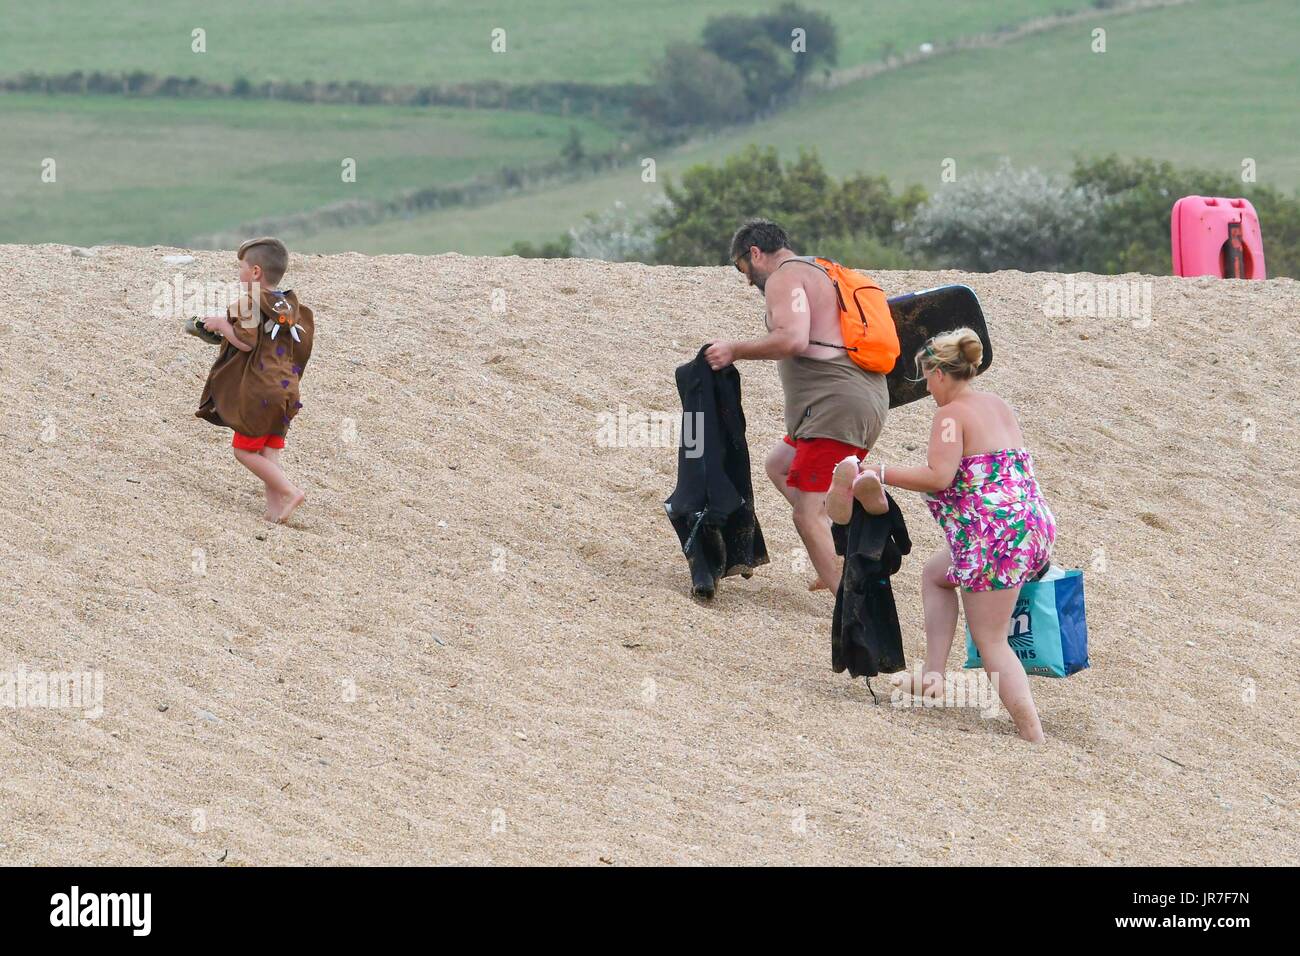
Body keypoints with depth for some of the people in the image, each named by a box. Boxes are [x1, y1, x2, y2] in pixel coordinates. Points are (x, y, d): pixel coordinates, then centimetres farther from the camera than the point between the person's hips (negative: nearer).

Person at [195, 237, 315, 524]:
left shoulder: (251, 303, -14)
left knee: (245, 450, 1)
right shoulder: (289, 305, 11)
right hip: (286, 388, 8)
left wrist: (222, 325, -6)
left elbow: (246, 342, -22)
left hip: (259, 391, -8)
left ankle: (289, 492, -8)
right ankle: (275, 508, 3)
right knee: (269, 452, 10)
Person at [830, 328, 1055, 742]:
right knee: (934, 574, 29)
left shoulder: (951, 414, -8)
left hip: (994, 532, -10)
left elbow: (939, 477, -19)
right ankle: (933, 675, 18)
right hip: (1031, 520, 10)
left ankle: (1034, 737, -14)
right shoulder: (998, 406, 18)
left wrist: (882, 473, -10)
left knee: (990, 641, -4)